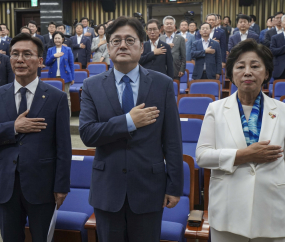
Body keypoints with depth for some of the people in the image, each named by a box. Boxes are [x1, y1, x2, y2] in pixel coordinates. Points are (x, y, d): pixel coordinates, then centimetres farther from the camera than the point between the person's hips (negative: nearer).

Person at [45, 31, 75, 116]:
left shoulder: (68, 50, 3)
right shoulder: (50, 50, 9)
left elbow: (71, 64, 3)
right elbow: (47, 63, 4)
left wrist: (72, 78, -2)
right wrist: (54, 56, -12)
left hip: (65, 76, -2)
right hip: (53, 76, 2)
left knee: (66, 97, 2)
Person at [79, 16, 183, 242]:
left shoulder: (163, 84, -4)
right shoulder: (92, 86, -1)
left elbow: (172, 140, -4)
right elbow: (87, 134, -10)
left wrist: (175, 186, -3)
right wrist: (129, 121, -19)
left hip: (148, 188, -1)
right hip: (107, 189, 1)